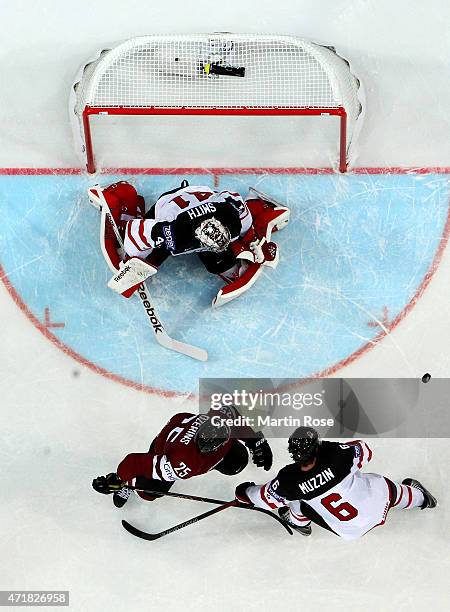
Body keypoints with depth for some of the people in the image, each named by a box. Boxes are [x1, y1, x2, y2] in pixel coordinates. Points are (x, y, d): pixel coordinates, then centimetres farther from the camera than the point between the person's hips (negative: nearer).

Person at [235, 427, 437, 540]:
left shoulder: (289, 481, -25)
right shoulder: (336, 454, -27)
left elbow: (267, 498, -5)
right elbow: (364, 452, -6)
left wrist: (244, 492, 15)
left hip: (349, 530, 0)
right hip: (379, 504, 1)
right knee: (392, 491, 34)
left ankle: (299, 522, 42)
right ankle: (418, 496, 63)